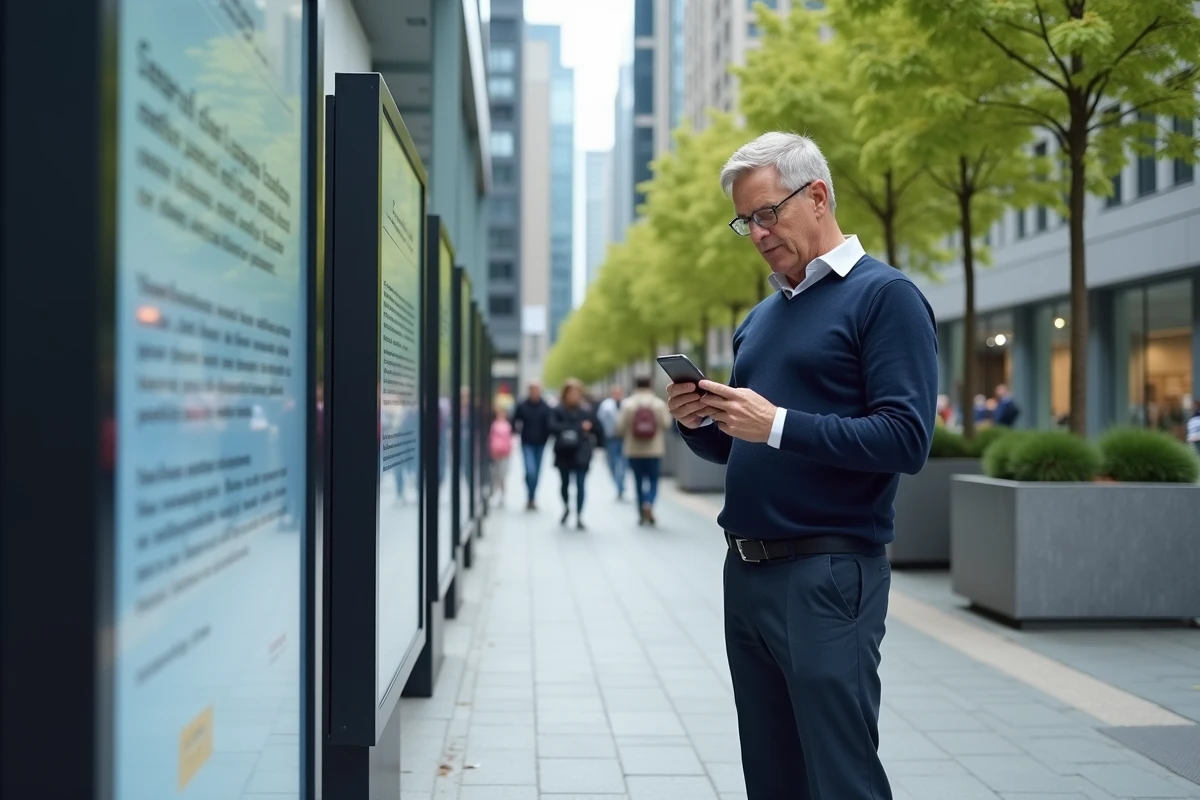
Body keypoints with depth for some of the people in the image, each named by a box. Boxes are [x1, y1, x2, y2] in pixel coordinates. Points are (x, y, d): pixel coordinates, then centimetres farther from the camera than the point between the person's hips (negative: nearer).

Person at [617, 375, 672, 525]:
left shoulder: (628, 404, -6)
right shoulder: (659, 404, -6)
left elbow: (621, 427, -6)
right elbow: (666, 423, -6)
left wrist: (625, 435, 16)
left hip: (634, 450, 1)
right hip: (654, 449, 0)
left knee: (639, 481, 10)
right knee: (653, 480, 8)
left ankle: (642, 514, 13)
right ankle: (649, 504, -19)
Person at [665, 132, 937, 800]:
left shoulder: (885, 296, -6)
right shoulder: (760, 318, 18)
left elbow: (906, 440, -17)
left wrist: (778, 425, -20)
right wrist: (700, 424, 1)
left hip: (828, 575, -8)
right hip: (746, 569, 8)